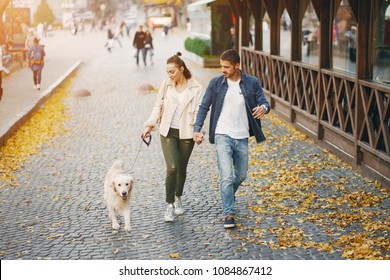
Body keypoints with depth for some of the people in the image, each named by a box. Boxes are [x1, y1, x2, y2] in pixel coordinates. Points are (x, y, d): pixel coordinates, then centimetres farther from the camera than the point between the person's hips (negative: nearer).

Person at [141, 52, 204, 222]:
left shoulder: (196, 88, -6)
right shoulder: (166, 84, 1)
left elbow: (198, 112, -7)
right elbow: (158, 106, 7)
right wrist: (150, 125, 0)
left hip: (186, 133, 0)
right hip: (168, 132, 0)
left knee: (182, 168, 11)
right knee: (172, 167, -13)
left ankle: (178, 198, 35)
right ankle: (170, 205, -4)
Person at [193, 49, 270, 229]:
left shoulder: (252, 83, -2)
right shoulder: (216, 83, -2)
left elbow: (264, 102, -1)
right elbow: (204, 106, 3)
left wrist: (263, 108, -27)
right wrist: (197, 129, -7)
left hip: (242, 137, 2)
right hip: (222, 135, -2)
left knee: (241, 175, 17)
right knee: (226, 176, -11)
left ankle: (229, 194, 47)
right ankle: (229, 214, -5)